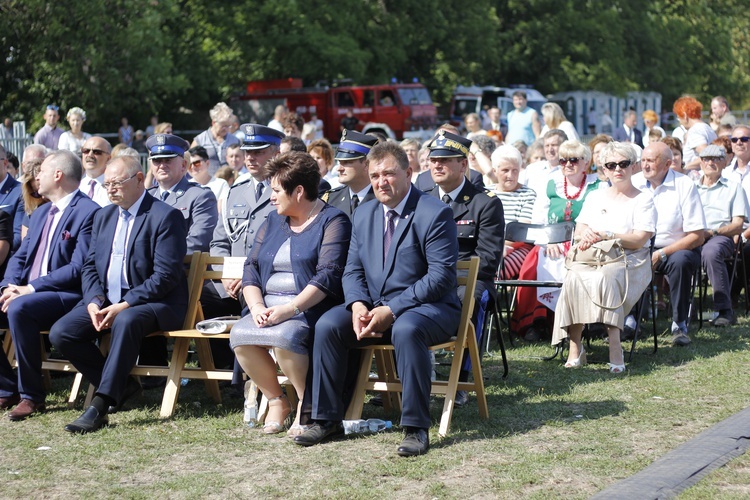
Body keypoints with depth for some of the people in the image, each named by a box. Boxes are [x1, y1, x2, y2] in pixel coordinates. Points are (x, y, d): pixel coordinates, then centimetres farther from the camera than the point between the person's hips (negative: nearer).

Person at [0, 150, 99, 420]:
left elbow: (78, 268, -17)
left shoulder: (88, 212, -9)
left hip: (68, 296, -9)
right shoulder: (41, 214, 20)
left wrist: (30, 288, -20)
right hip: (28, 293, 9)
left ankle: (32, 395, -22)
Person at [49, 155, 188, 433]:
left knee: (126, 321, -39)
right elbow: (89, 266, 13)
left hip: (153, 303, -7)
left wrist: (124, 306, -22)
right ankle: (120, 386, 1)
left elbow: (166, 275, -16)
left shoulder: (166, 217, -9)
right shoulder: (104, 216, 15)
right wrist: (94, 301, -8)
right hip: (106, 301, 7)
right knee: (60, 333, -13)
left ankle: (101, 405, -34)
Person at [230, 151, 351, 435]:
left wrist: (290, 309, -24)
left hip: (310, 307, -6)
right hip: (268, 306, 6)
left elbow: (328, 276, -14)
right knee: (240, 335, -23)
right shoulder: (273, 222, 19)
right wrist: (257, 306, -8)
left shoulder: (332, 221, -2)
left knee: (284, 336, -35)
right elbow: (251, 268, 12)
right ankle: (276, 401, -5)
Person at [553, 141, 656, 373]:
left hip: (629, 260, -3)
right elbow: (579, 229, 15)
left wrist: (605, 236, -13)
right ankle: (575, 347, -32)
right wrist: (585, 235, -10)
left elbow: (639, 240, -5)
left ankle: (615, 346, -42)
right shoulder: (595, 197, 23)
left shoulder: (643, 199, 8)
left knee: (607, 276, -38)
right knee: (574, 277, -32)